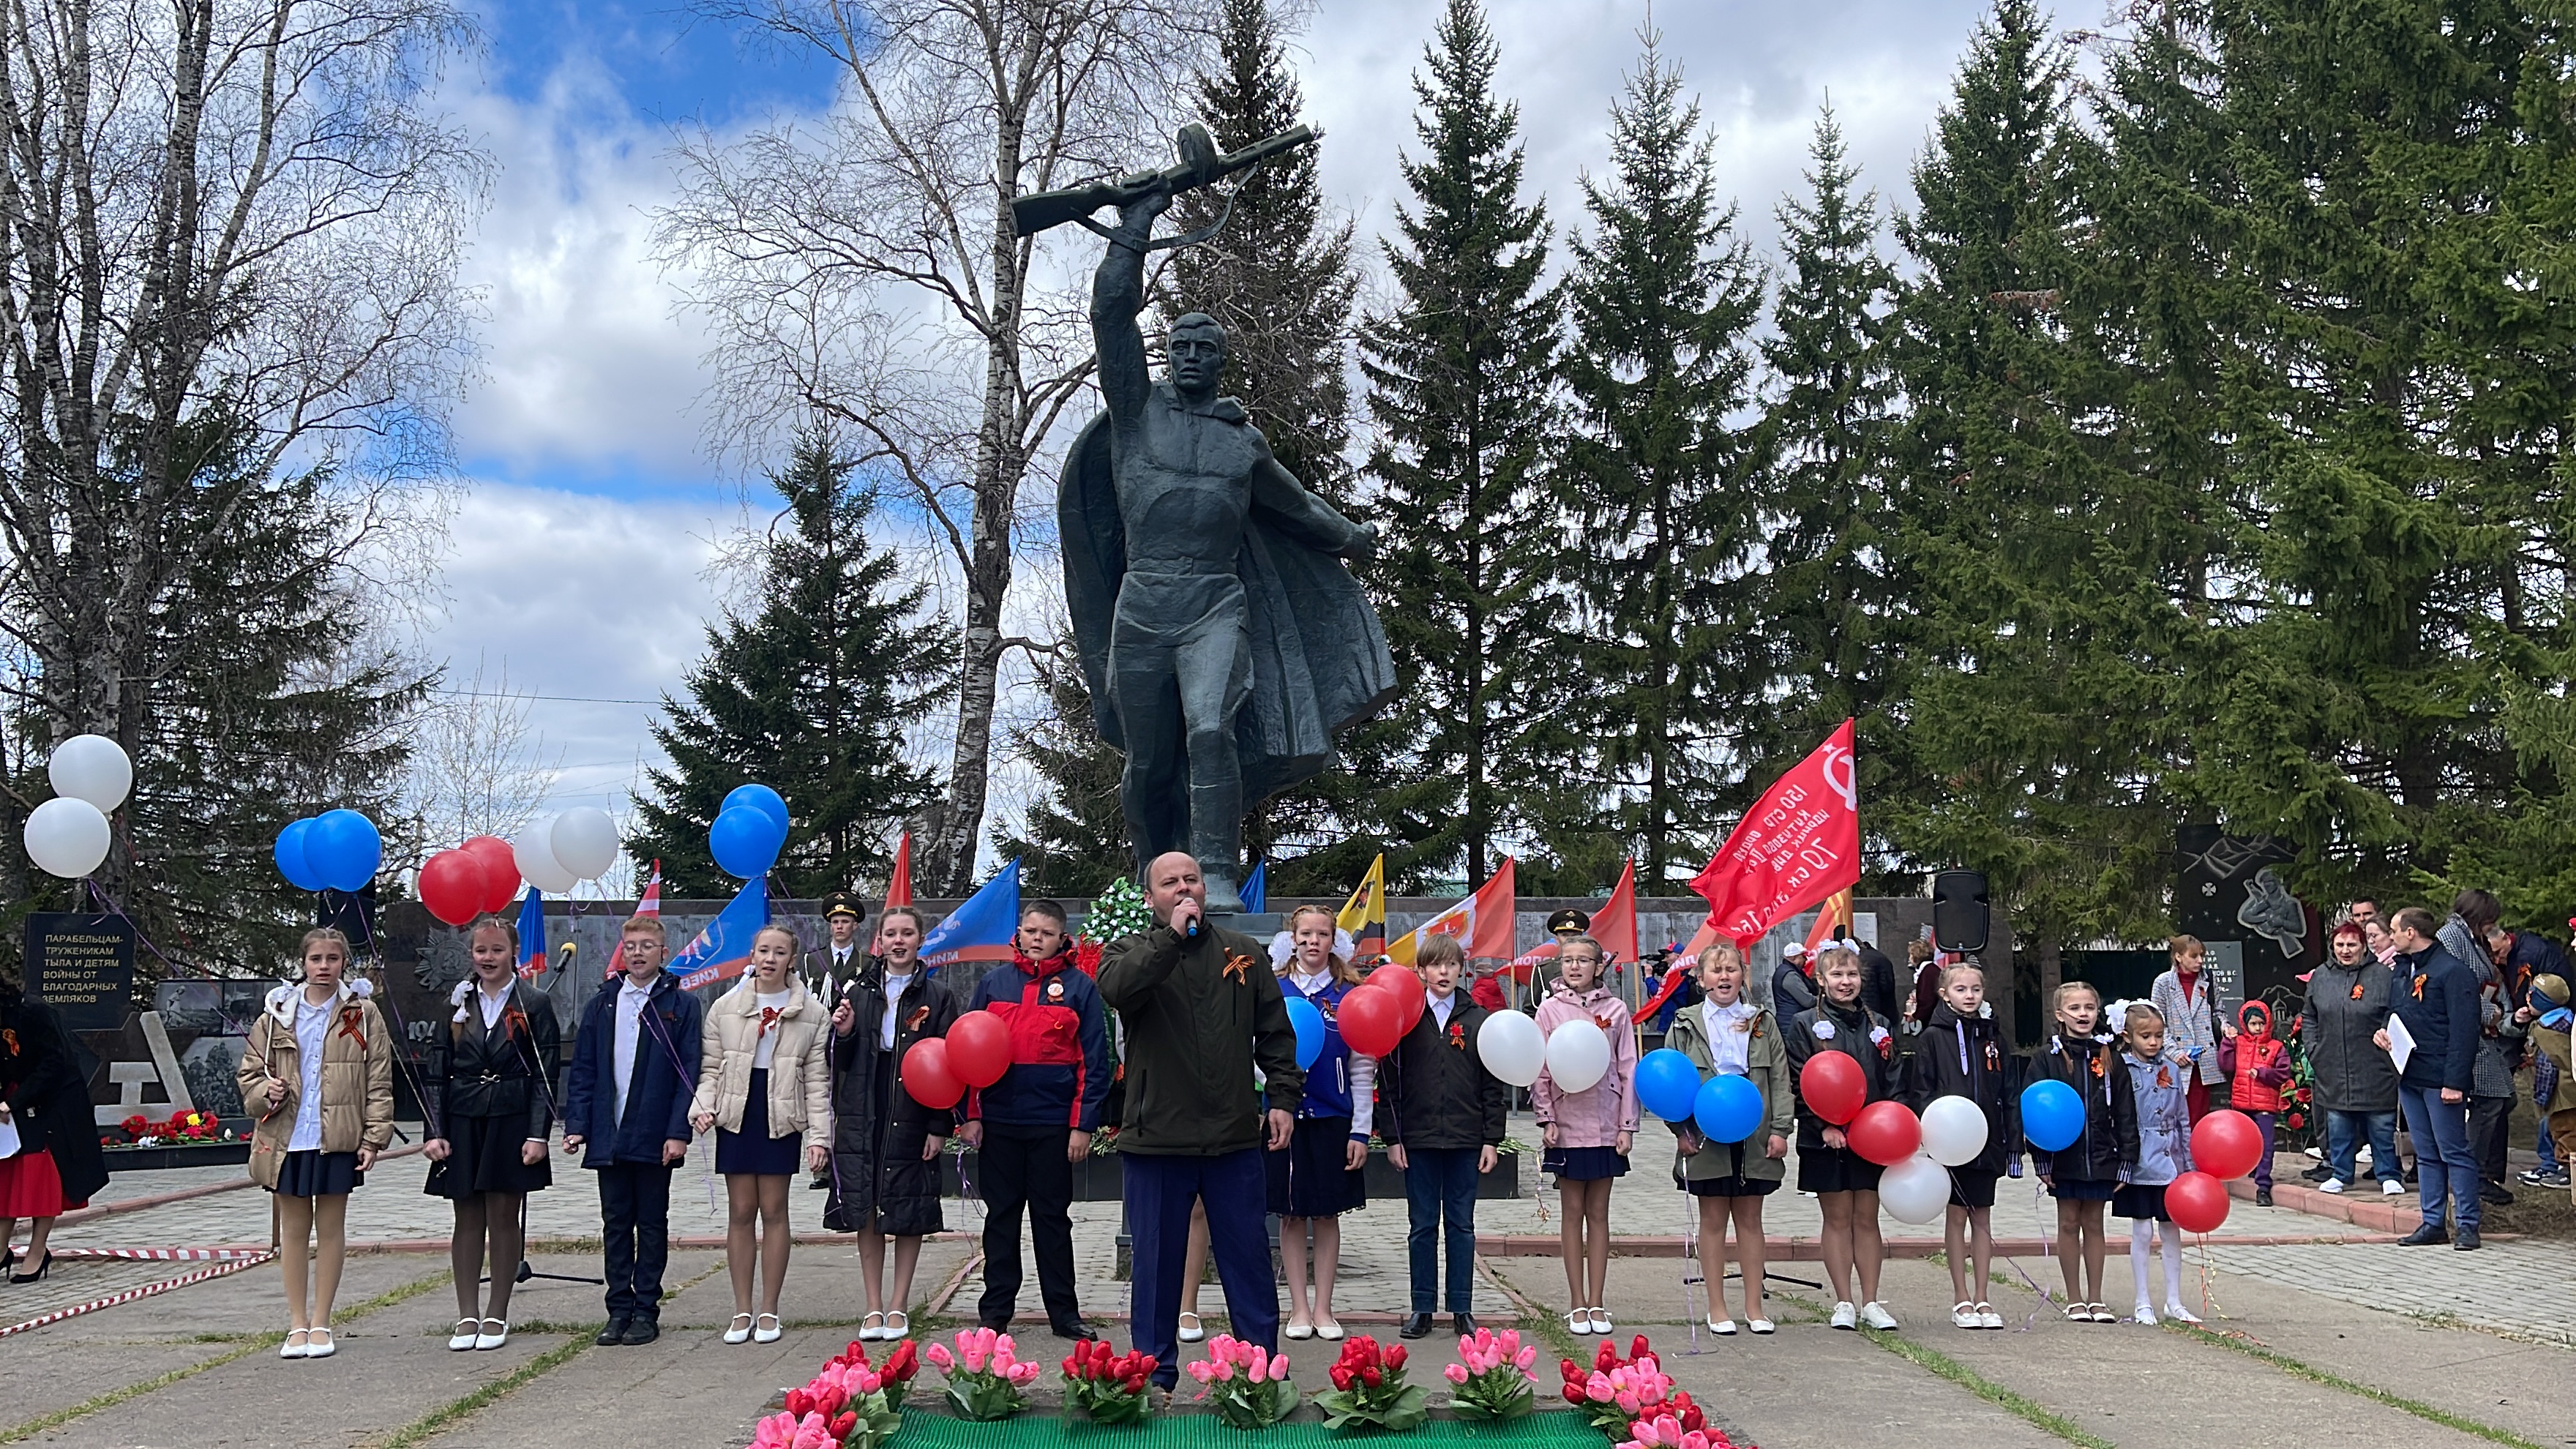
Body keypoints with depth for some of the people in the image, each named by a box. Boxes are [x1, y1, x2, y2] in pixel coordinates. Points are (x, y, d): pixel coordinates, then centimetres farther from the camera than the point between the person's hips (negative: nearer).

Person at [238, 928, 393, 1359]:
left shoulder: (362, 1013, 0)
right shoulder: (277, 1013, 5)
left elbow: (379, 1081, 0)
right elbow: (248, 1071, 12)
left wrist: (374, 1137, -6)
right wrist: (265, 1092, -10)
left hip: (338, 1139, -2)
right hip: (286, 1138, 2)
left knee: (331, 1228, 6)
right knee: (293, 1229, 8)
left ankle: (321, 1324, 15)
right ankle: (297, 1324, 17)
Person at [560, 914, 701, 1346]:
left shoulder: (681, 1005, -1)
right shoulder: (601, 1005, 9)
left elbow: (690, 1073, -5)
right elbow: (582, 1070, 9)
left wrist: (679, 1132, -12)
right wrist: (576, 1125, 0)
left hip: (655, 1138, -3)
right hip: (608, 1135, 3)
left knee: (652, 1225, 6)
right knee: (616, 1225, 9)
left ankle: (646, 1311, 13)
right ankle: (619, 1309, 17)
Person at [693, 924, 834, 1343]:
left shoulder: (811, 1013, 1)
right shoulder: (726, 1007, 4)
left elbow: (817, 1079, 1)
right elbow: (710, 1067, 8)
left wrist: (819, 1135, -5)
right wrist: (702, 1105, -10)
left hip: (781, 1119, -1)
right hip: (736, 1115, 1)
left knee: (774, 1211, 3)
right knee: (740, 1212, 4)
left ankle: (769, 1311, 13)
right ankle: (742, 1311, 13)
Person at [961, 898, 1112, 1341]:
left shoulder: (1079, 987, 0)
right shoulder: (994, 983, 6)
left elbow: (1094, 1061, -2)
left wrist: (1083, 1125, -7)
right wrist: (970, 1115, 0)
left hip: (1053, 1123, -2)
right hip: (998, 1122, 2)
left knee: (1053, 1217, 7)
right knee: (1001, 1216, 9)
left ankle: (1064, 1313, 14)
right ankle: (994, 1313, 17)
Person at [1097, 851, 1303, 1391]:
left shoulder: (1243, 954, 10)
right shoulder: (1132, 953, 5)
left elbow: (1276, 1034, 12)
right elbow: (1115, 988, -20)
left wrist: (1283, 1097, 4)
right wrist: (1171, 936, -18)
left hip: (1235, 1138, 2)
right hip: (1158, 1138, -1)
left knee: (1248, 1258, 7)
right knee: (1157, 1260, 6)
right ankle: (1155, 1376, 17)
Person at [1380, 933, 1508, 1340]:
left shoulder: (1479, 1020, 4)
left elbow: (1493, 1085, 5)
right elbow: (1389, 1081, 2)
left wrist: (1491, 1140, 0)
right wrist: (1392, 1137, -3)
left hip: (1465, 1140, 0)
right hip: (1418, 1139, 0)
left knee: (1461, 1225, 7)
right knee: (1422, 1226, 7)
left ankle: (1462, 1308, 14)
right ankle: (1422, 1308, 14)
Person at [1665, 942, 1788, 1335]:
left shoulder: (1763, 1022, 8)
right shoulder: (1685, 1025, 4)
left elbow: (1780, 1079, 6)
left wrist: (1780, 1130, -2)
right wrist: (1681, 1130, -5)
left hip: (1754, 1134, 1)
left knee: (1750, 1218, 8)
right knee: (1713, 1219, 5)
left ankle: (1755, 1306, 16)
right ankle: (1717, 1308, 12)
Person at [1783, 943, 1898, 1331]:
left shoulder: (1878, 1026, 11)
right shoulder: (1805, 1024, -1)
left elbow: (1892, 1082, 11)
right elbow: (1800, 1084, -6)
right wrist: (1824, 1126, -15)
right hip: (1826, 1138, -3)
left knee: (1867, 1218, 7)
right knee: (1837, 1218, 3)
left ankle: (1871, 1302, 12)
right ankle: (1844, 1303, 10)